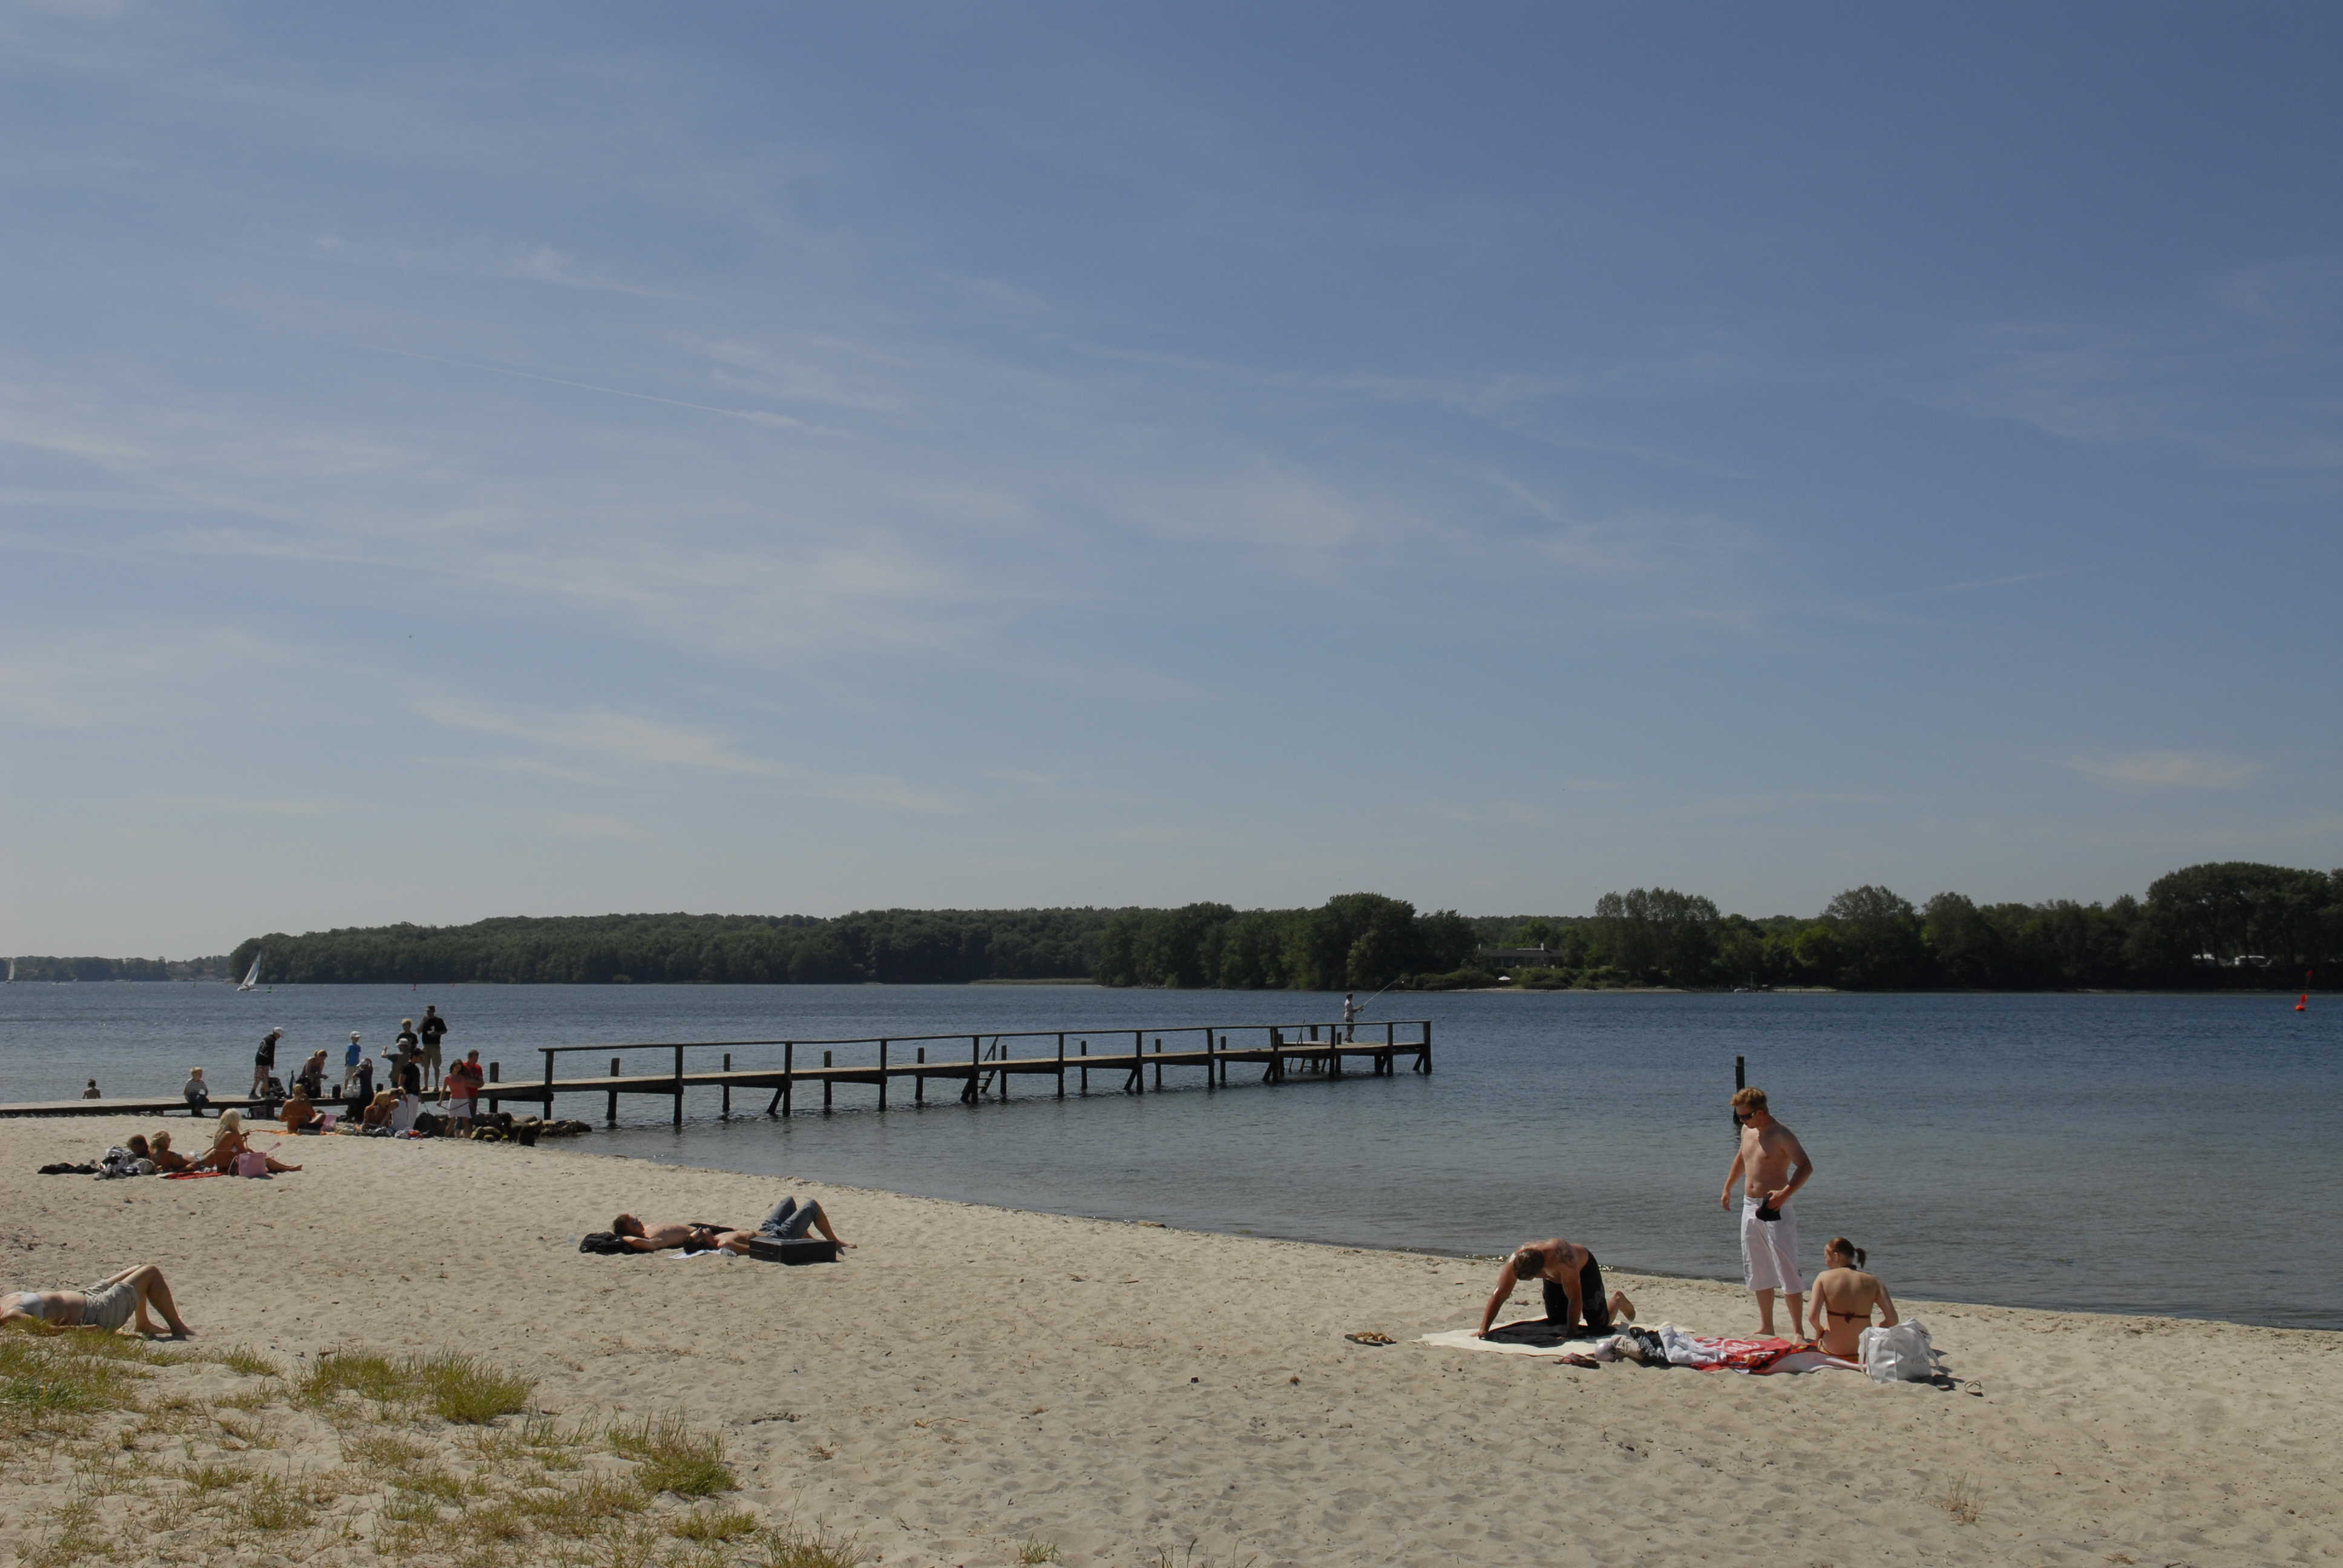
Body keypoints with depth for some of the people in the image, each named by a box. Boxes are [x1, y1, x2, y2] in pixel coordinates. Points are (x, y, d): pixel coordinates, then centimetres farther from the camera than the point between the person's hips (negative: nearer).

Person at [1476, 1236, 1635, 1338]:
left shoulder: (1562, 1258, -48)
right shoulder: (1516, 1260, -35)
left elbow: (1575, 1298, -42)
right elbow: (1499, 1294, -32)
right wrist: (1483, 1329, -39)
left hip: (1584, 1269, -4)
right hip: (1554, 1278, 4)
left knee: (1599, 1326, -1)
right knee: (1557, 1323, 6)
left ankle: (1617, 1300, 31)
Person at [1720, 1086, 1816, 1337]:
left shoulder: (1781, 1136, -14)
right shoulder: (1748, 1131, 11)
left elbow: (1806, 1167, -22)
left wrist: (1786, 1193, -31)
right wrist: (1728, 1188, 31)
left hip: (1774, 1209, -8)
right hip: (1750, 1207, 8)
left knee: (1787, 1270, -7)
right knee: (1758, 1272, 13)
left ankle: (1798, 1330, -2)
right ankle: (1765, 1327, 22)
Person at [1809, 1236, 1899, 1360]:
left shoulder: (1824, 1277, -7)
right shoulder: (1873, 1282, -2)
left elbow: (1813, 1316, -16)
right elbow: (1892, 1320, -9)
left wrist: (1820, 1331, 5)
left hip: (1834, 1349, 0)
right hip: (1865, 1350, 0)